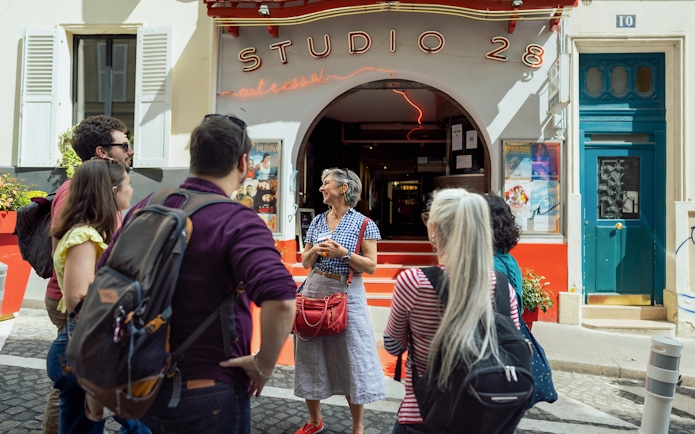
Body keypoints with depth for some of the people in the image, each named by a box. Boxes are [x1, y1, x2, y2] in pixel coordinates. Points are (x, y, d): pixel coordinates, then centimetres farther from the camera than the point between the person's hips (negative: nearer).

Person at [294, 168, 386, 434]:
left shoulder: (363, 224, -4)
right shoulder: (317, 222, 9)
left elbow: (371, 266, -7)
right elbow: (305, 262, 12)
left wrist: (344, 253, -19)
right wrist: (316, 250, -8)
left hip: (347, 294, -4)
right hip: (314, 290, 5)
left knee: (351, 358, 2)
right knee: (311, 354, 11)